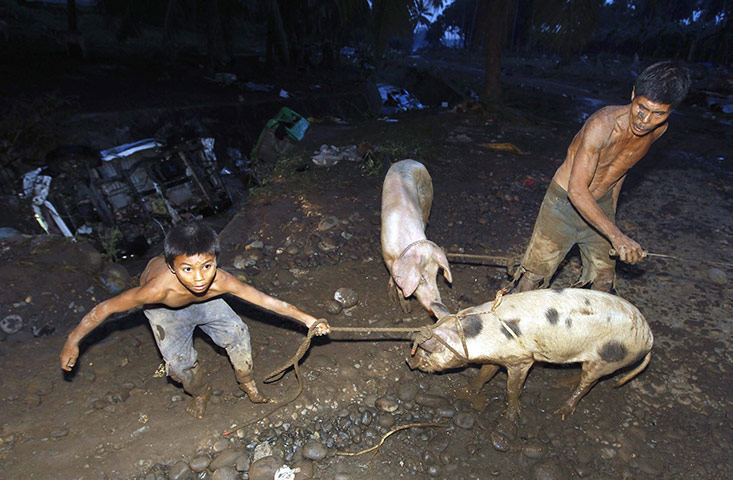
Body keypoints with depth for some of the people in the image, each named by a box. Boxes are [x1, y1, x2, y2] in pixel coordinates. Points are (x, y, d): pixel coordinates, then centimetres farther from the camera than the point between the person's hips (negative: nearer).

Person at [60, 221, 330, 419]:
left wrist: (307, 319, -27)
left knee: (237, 332, -10)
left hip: (202, 301, 2)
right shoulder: (159, 287, -46)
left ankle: (247, 383, 18)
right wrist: (73, 341, -18)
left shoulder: (220, 282, -41)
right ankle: (201, 392, 26)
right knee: (178, 362, -9)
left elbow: (268, 301, -31)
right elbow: (106, 308, -30)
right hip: (164, 308, -1)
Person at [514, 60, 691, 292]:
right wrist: (616, 235, -38)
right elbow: (577, 190, -33)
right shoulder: (602, 125, -31)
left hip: (601, 204, 6)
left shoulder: (659, 129, -8)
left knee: (604, 278, 16)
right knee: (536, 272, 4)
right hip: (566, 201, -6)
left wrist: (611, 208, 17)